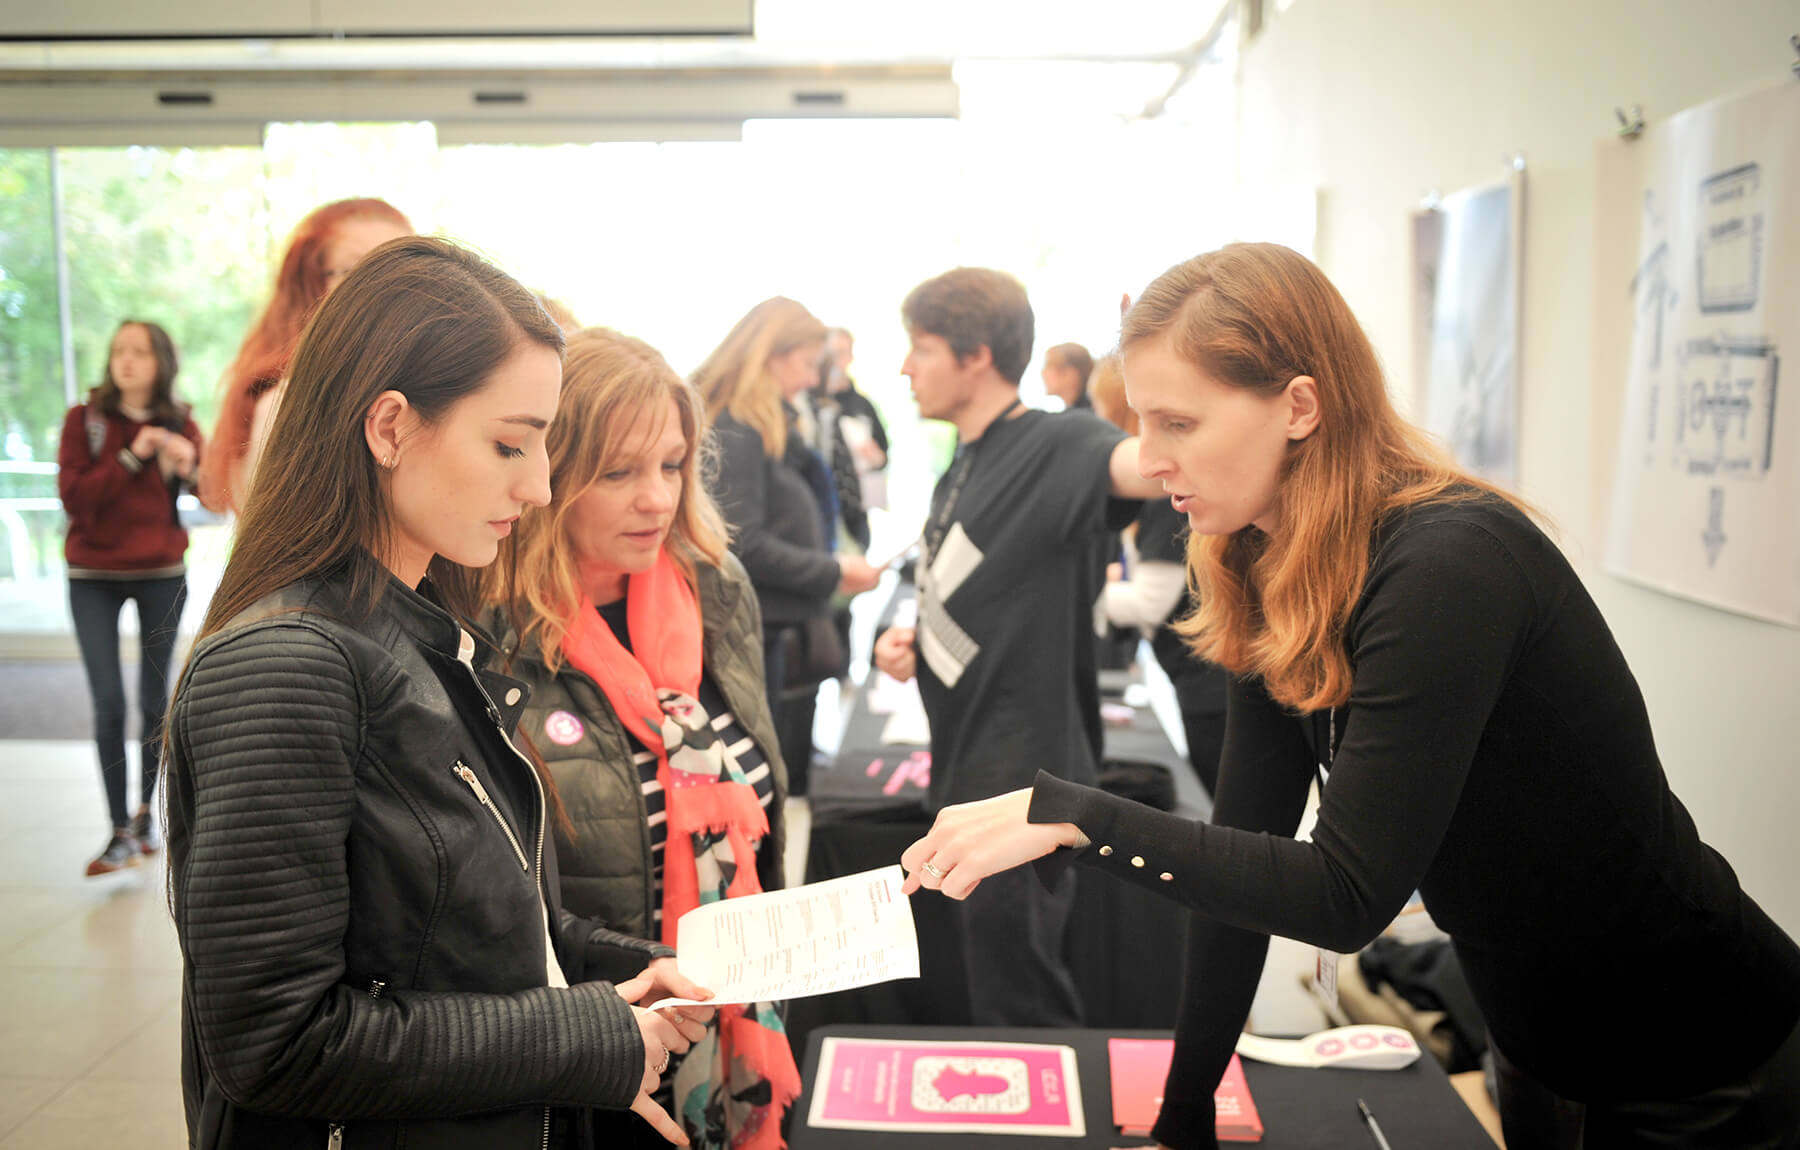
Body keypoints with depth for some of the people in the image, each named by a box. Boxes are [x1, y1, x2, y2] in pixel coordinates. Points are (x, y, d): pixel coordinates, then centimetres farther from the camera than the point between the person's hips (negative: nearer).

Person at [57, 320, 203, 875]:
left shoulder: (179, 424, 2)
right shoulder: (85, 419, -2)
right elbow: (73, 496, -11)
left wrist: (186, 467, -22)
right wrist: (131, 458, -18)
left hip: (162, 576, 1)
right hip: (94, 577, -1)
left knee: (155, 701, 7)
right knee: (109, 704, -8)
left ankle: (146, 812, 25)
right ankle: (121, 833, -3)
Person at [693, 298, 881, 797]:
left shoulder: (771, 428, 16)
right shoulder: (736, 433, -16)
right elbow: (743, 546, -21)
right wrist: (833, 572, -13)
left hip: (788, 634, 10)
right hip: (758, 640, -10)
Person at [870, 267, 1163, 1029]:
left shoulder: (1051, 448, -15)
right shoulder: (960, 476, 14)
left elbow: (1148, 465, -37)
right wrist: (907, 642, 5)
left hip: (1023, 784, -9)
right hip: (968, 769, 9)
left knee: (1021, 1016, 2)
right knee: (994, 998, 22)